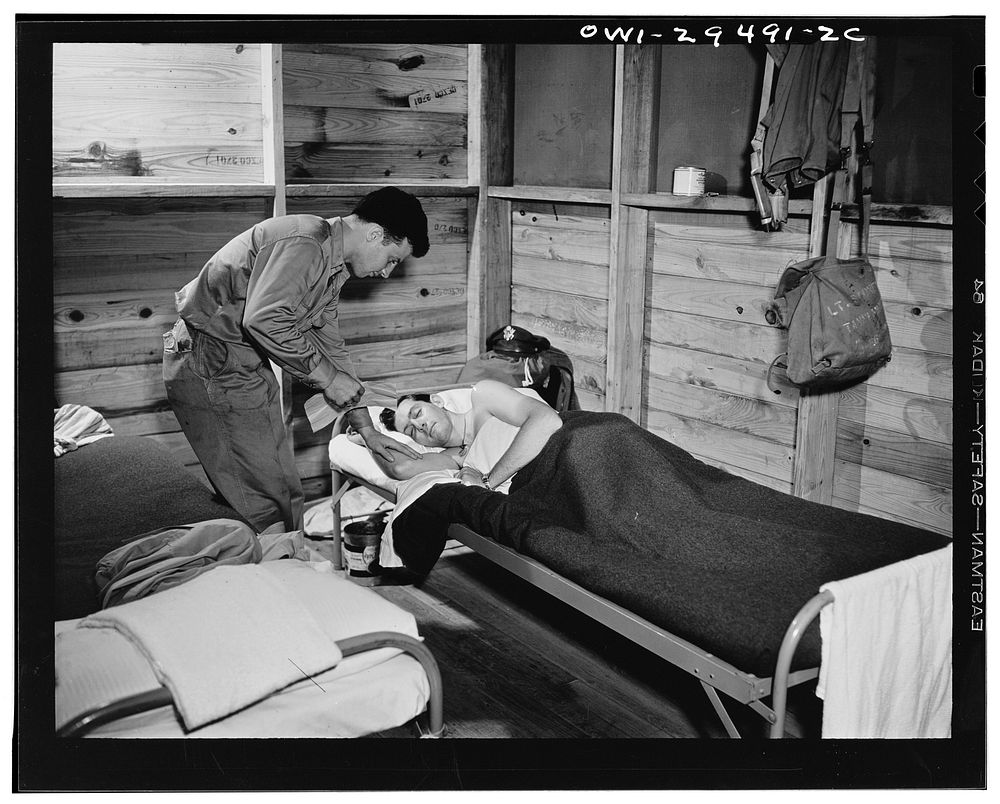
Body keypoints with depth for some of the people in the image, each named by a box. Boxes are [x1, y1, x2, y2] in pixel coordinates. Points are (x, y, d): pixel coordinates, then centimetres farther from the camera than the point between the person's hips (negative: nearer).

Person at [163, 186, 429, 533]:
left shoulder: (332, 264, 12)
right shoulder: (304, 244, -21)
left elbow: (330, 344, 17)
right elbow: (265, 320, -34)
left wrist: (367, 429, 14)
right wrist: (326, 376, -21)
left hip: (247, 361, 10)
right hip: (210, 366, -10)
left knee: (284, 489, 13)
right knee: (268, 503, -5)